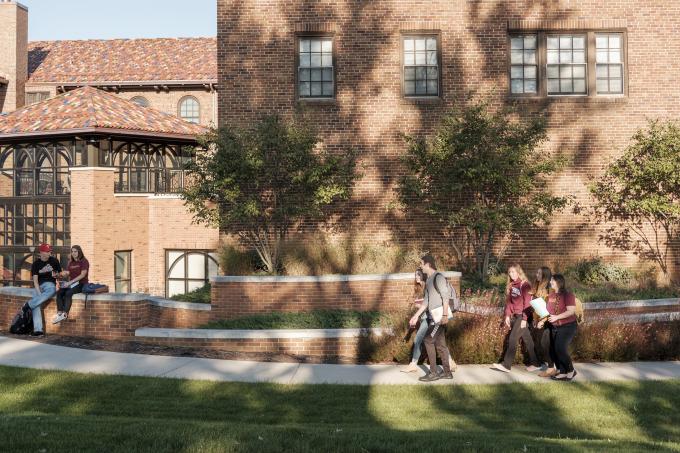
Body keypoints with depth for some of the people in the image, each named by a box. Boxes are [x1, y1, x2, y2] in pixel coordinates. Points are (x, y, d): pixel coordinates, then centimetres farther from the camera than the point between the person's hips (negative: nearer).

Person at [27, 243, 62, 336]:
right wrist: (39, 293, -17)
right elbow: (35, 280, -3)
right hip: (39, 286, 1)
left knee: (51, 291, -39)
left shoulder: (54, 261, 6)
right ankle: (38, 330, -30)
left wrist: (56, 275, -8)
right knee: (36, 304, -25)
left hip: (50, 283, -1)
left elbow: (60, 273, 18)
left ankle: (28, 305, -31)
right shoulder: (36, 264, 4)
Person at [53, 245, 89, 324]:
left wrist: (70, 282, -20)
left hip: (81, 284, -6)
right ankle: (59, 313, -32)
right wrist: (64, 274, -12)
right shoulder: (71, 262, 17)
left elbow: (83, 275, -14)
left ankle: (65, 314, -34)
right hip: (71, 283, 6)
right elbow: (67, 275, 14)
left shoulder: (84, 261, -3)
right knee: (59, 292, -21)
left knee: (68, 293, -33)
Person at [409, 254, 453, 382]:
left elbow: (446, 296, -18)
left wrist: (445, 315, -24)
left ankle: (433, 373, -6)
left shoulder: (438, 277, -11)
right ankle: (447, 372, 15)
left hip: (440, 316, -9)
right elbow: (426, 301, 20)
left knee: (428, 341, -10)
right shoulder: (428, 280, 17)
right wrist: (416, 316, 18)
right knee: (440, 344, 10)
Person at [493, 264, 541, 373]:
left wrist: (524, 319, -18)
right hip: (514, 316, 7)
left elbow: (527, 302, -14)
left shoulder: (524, 285, -9)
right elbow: (509, 301, 13)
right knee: (527, 339, 10)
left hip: (522, 316, -7)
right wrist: (507, 315, 4)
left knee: (513, 339, -10)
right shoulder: (510, 286, 13)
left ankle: (506, 365, -10)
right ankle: (535, 364, 16)